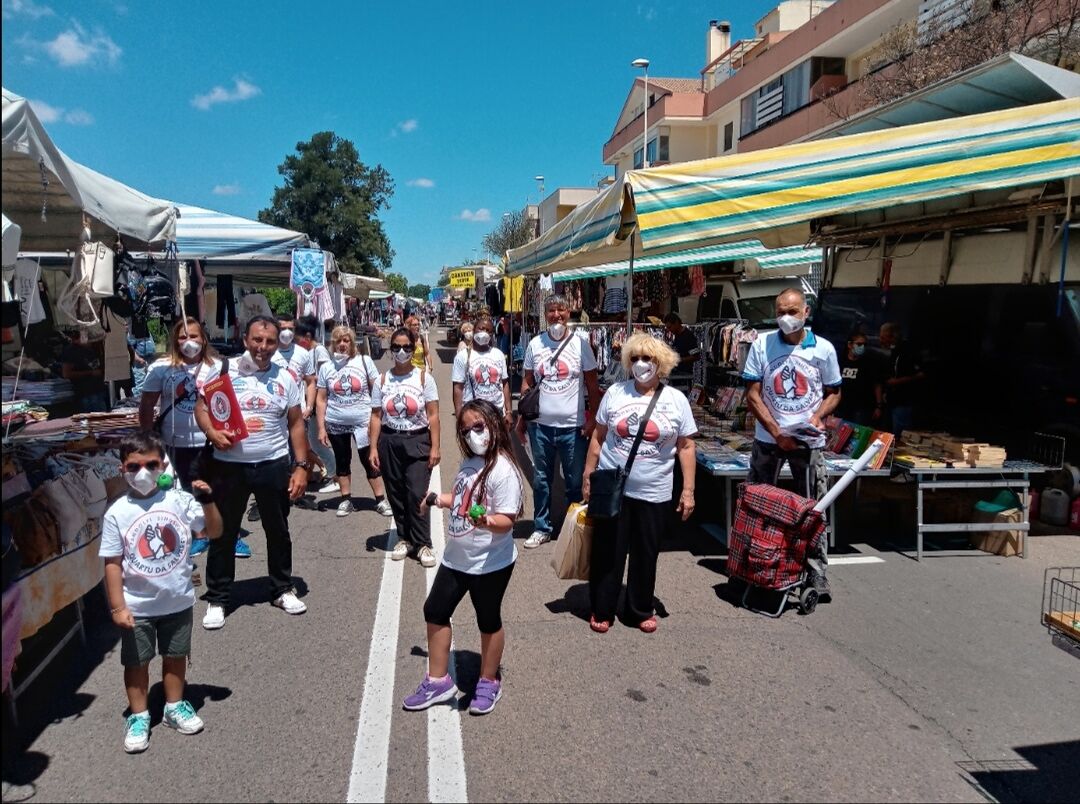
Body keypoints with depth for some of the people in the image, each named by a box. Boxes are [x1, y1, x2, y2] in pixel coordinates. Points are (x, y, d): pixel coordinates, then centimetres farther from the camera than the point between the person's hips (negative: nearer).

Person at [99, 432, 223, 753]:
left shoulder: (179, 500, -9)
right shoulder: (117, 513, -11)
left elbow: (214, 532, -4)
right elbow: (113, 562, -9)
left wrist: (208, 502, -19)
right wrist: (117, 606, -11)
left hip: (178, 601, 2)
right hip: (137, 606, -1)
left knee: (175, 656, 17)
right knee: (136, 663, 12)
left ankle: (174, 707, 36)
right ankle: (138, 716, 31)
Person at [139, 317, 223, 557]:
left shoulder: (216, 366, 1)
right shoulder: (161, 368, -1)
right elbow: (146, 406, 3)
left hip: (211, 441, 0)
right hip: (178, 444, 0)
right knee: (190, 491, 14)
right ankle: (199, 535, 29)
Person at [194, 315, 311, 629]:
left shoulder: (285, 378, 3)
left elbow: (296, 424, 5)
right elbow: (201, 407, 3)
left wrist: (301, 466, -1)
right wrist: (212, 433, -18)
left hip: (275, 466, 1)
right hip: (229, 465, -1)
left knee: (278, 531, 13)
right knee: (224, 534, 8)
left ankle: (283, 590, 30)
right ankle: (217, 599, 22)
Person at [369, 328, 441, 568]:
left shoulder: (424, 377, -1)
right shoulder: (382, 381, 5)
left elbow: (433, 415, -3)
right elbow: (376, 417, 5)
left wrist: (435, 447, -8)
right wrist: (373, 448, -1)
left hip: (417, 442, -3)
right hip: (389, 443, 3)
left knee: (417, 494, -9)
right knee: (397, 495, 9)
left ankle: (422, 543, 3)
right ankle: (405, 538, 24)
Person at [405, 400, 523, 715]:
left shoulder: (503, 470, -22)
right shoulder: (469, 463, 4)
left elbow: (506, 520, -26)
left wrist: (485, 521, -43)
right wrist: (436, 499, 24)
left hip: (490, 564, -8)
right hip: (455, 558, 8)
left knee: (488, 621, 11)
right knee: (435, 611, 15)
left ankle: (488, 682, 33)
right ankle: (438, 681, 30)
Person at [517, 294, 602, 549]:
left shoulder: (580, 344, -3)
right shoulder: (535, 344, 3)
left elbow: (593, 385, -1)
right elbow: (527, 382, 9)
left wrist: (592, 418, -7)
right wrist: (522, 417, 5)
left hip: (573, 426, -2)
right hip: (540, 424, 3)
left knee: (576, 482, 8)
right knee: (540, 479, 13)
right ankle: (542, 528, 27)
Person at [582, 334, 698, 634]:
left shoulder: (676, 400, -1)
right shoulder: (615, 393, 1)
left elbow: (686, 447, 1)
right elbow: (598, 437, 6)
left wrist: (688, 490, -2)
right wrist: (588, 477, 5)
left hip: (654, 494, 0)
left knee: (645, 555, 13)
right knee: (607, 553, 8)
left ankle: (640, 610, 32)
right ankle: (602, 611, 25)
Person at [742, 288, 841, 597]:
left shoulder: (823, 349, -1)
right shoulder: (761, 345, -3)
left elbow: (833, 393, 8)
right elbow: (752, 395, -4)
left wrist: (818, 416, -13)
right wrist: (777, 433, -13)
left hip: (808, 440, 0)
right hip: (768, 438, 1)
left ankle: (817, 572, 14)